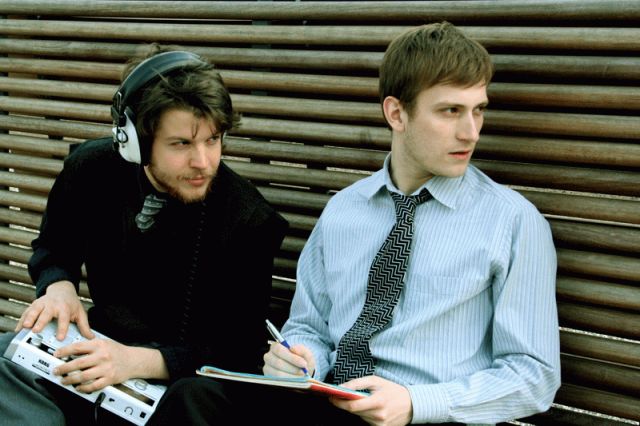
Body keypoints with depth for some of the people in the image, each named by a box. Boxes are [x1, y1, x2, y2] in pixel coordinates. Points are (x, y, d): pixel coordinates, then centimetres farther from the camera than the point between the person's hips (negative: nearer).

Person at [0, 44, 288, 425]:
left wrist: (137, 362, -30)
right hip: (95, 348, 3)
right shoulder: (91, 169, -6)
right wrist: (59, 288, -11)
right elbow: (53, 249, 14)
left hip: (177, 376, -2)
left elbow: (240, 352, -15)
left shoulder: (249, 220, -17)